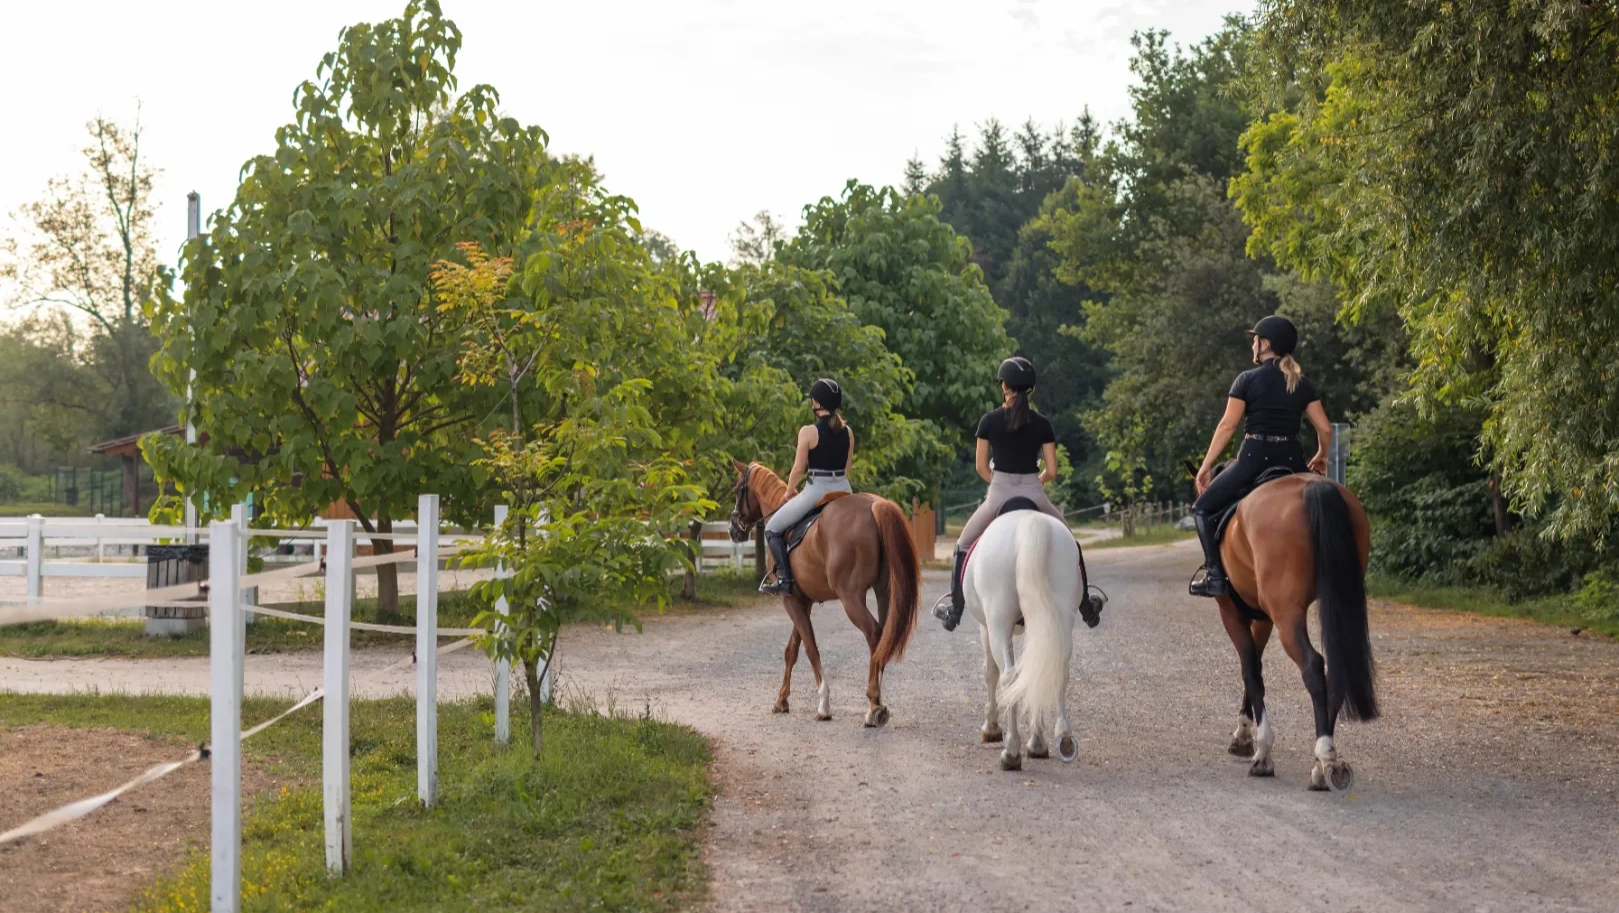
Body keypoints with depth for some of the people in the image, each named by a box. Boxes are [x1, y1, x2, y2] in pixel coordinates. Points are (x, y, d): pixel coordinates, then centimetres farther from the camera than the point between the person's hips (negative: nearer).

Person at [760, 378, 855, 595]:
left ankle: (784, 578, -2)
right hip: (843, 490, 6)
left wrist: (788, 492, 9)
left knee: (773, 529, 10)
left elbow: (798, 470, -7)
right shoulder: (847, 432, 4)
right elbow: (847, 468, 12)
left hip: (816, 491, -6)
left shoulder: (808, 432, -12)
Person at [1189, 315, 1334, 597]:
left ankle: (1215, 573, -8)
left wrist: (1205, 467, 0)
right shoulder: (1303, 384, 9)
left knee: (1204, 509, 8)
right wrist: (1320, 458, 24)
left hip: (1254, 458, -4)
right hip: (1292, 460, 4)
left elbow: (1227, 427, -5)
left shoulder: (1247, 380, -2)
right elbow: (1325, 429, 6)